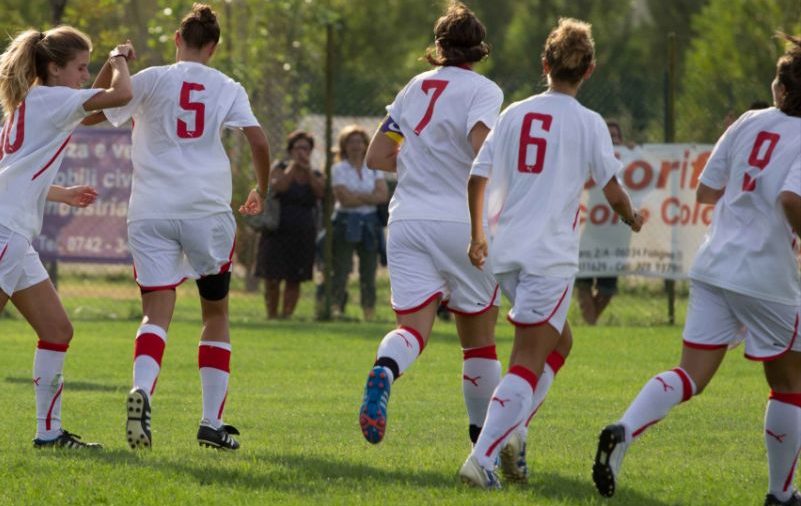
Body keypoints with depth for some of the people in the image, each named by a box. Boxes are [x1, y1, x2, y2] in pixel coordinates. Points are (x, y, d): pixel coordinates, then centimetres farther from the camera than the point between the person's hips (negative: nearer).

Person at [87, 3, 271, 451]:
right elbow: (258, 141, -1)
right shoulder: (227, 88, 7)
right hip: (208, 210, 0)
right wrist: (261, 192, 15)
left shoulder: (152, 80, 5)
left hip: (151, 212, 0)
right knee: (216, 315, 16)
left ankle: (143, 388, -37)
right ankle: (212, 422, 12)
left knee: (157, 313, -7)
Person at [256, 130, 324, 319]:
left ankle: (286, 315, 3)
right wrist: (293, 167, -13)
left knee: (294, 281, -1)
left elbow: (321, 193, -8)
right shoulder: (280, 169, 5)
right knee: (272, 279, -7)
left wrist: (308, 170, -12)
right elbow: (277, 187, -16)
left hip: (303, 235, 2)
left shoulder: (315, 176, 12)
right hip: (278, 232, -2)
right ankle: (271, 316, 3)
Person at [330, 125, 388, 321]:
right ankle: (336, 310, -11)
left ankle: (369, 312, 5)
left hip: (369, 224, 4)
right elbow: (345, 199, -11)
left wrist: (357, 196, -11)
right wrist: (370, 197, -5)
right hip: (346, 222, -4)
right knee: (341, 271, -9)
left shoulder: (374, 168, 12)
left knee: (369, 273, 3)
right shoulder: (338, 169, 1)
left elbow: (382, 195, -2)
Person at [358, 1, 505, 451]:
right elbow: (481, 145, -21)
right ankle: (487, 438, 18)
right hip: (461, 224, -3)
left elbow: (377, 156, 15)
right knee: (480, 338, 12)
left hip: (408, 221, 3)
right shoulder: (483, 90, -3)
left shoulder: (415, 88, 13)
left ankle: (383, 374, -42)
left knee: (412, 327, -8)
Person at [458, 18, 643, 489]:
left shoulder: (514, 114, 8)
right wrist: (633, 219, 20)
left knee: (559, 342, 23)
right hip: (550, 255, -5)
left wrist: (478, 235, 20)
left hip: (506, 251, 5)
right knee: (529, 362, -5)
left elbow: (477, 177, 7)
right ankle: (482, 457, -19)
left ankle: (514, 430, 7)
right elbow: (612, 190, -2)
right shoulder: (589, 123, -4)